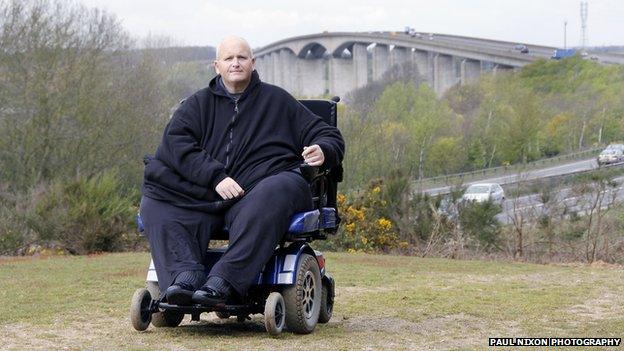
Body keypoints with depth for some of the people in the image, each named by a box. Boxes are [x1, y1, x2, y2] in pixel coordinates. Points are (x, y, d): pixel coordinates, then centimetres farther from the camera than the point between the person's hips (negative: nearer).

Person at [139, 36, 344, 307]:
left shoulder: (277, 100, 20)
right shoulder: (198, 104, 20)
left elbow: (329, 137, 21)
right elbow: (175, 142, 1)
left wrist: (323, 152, -7)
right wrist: (216, 177, -15)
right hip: (208, 198, 2)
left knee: (280, 189, -37)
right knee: (154, 202, -19)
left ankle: (223, 281, -47)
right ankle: (186, 275, -40)